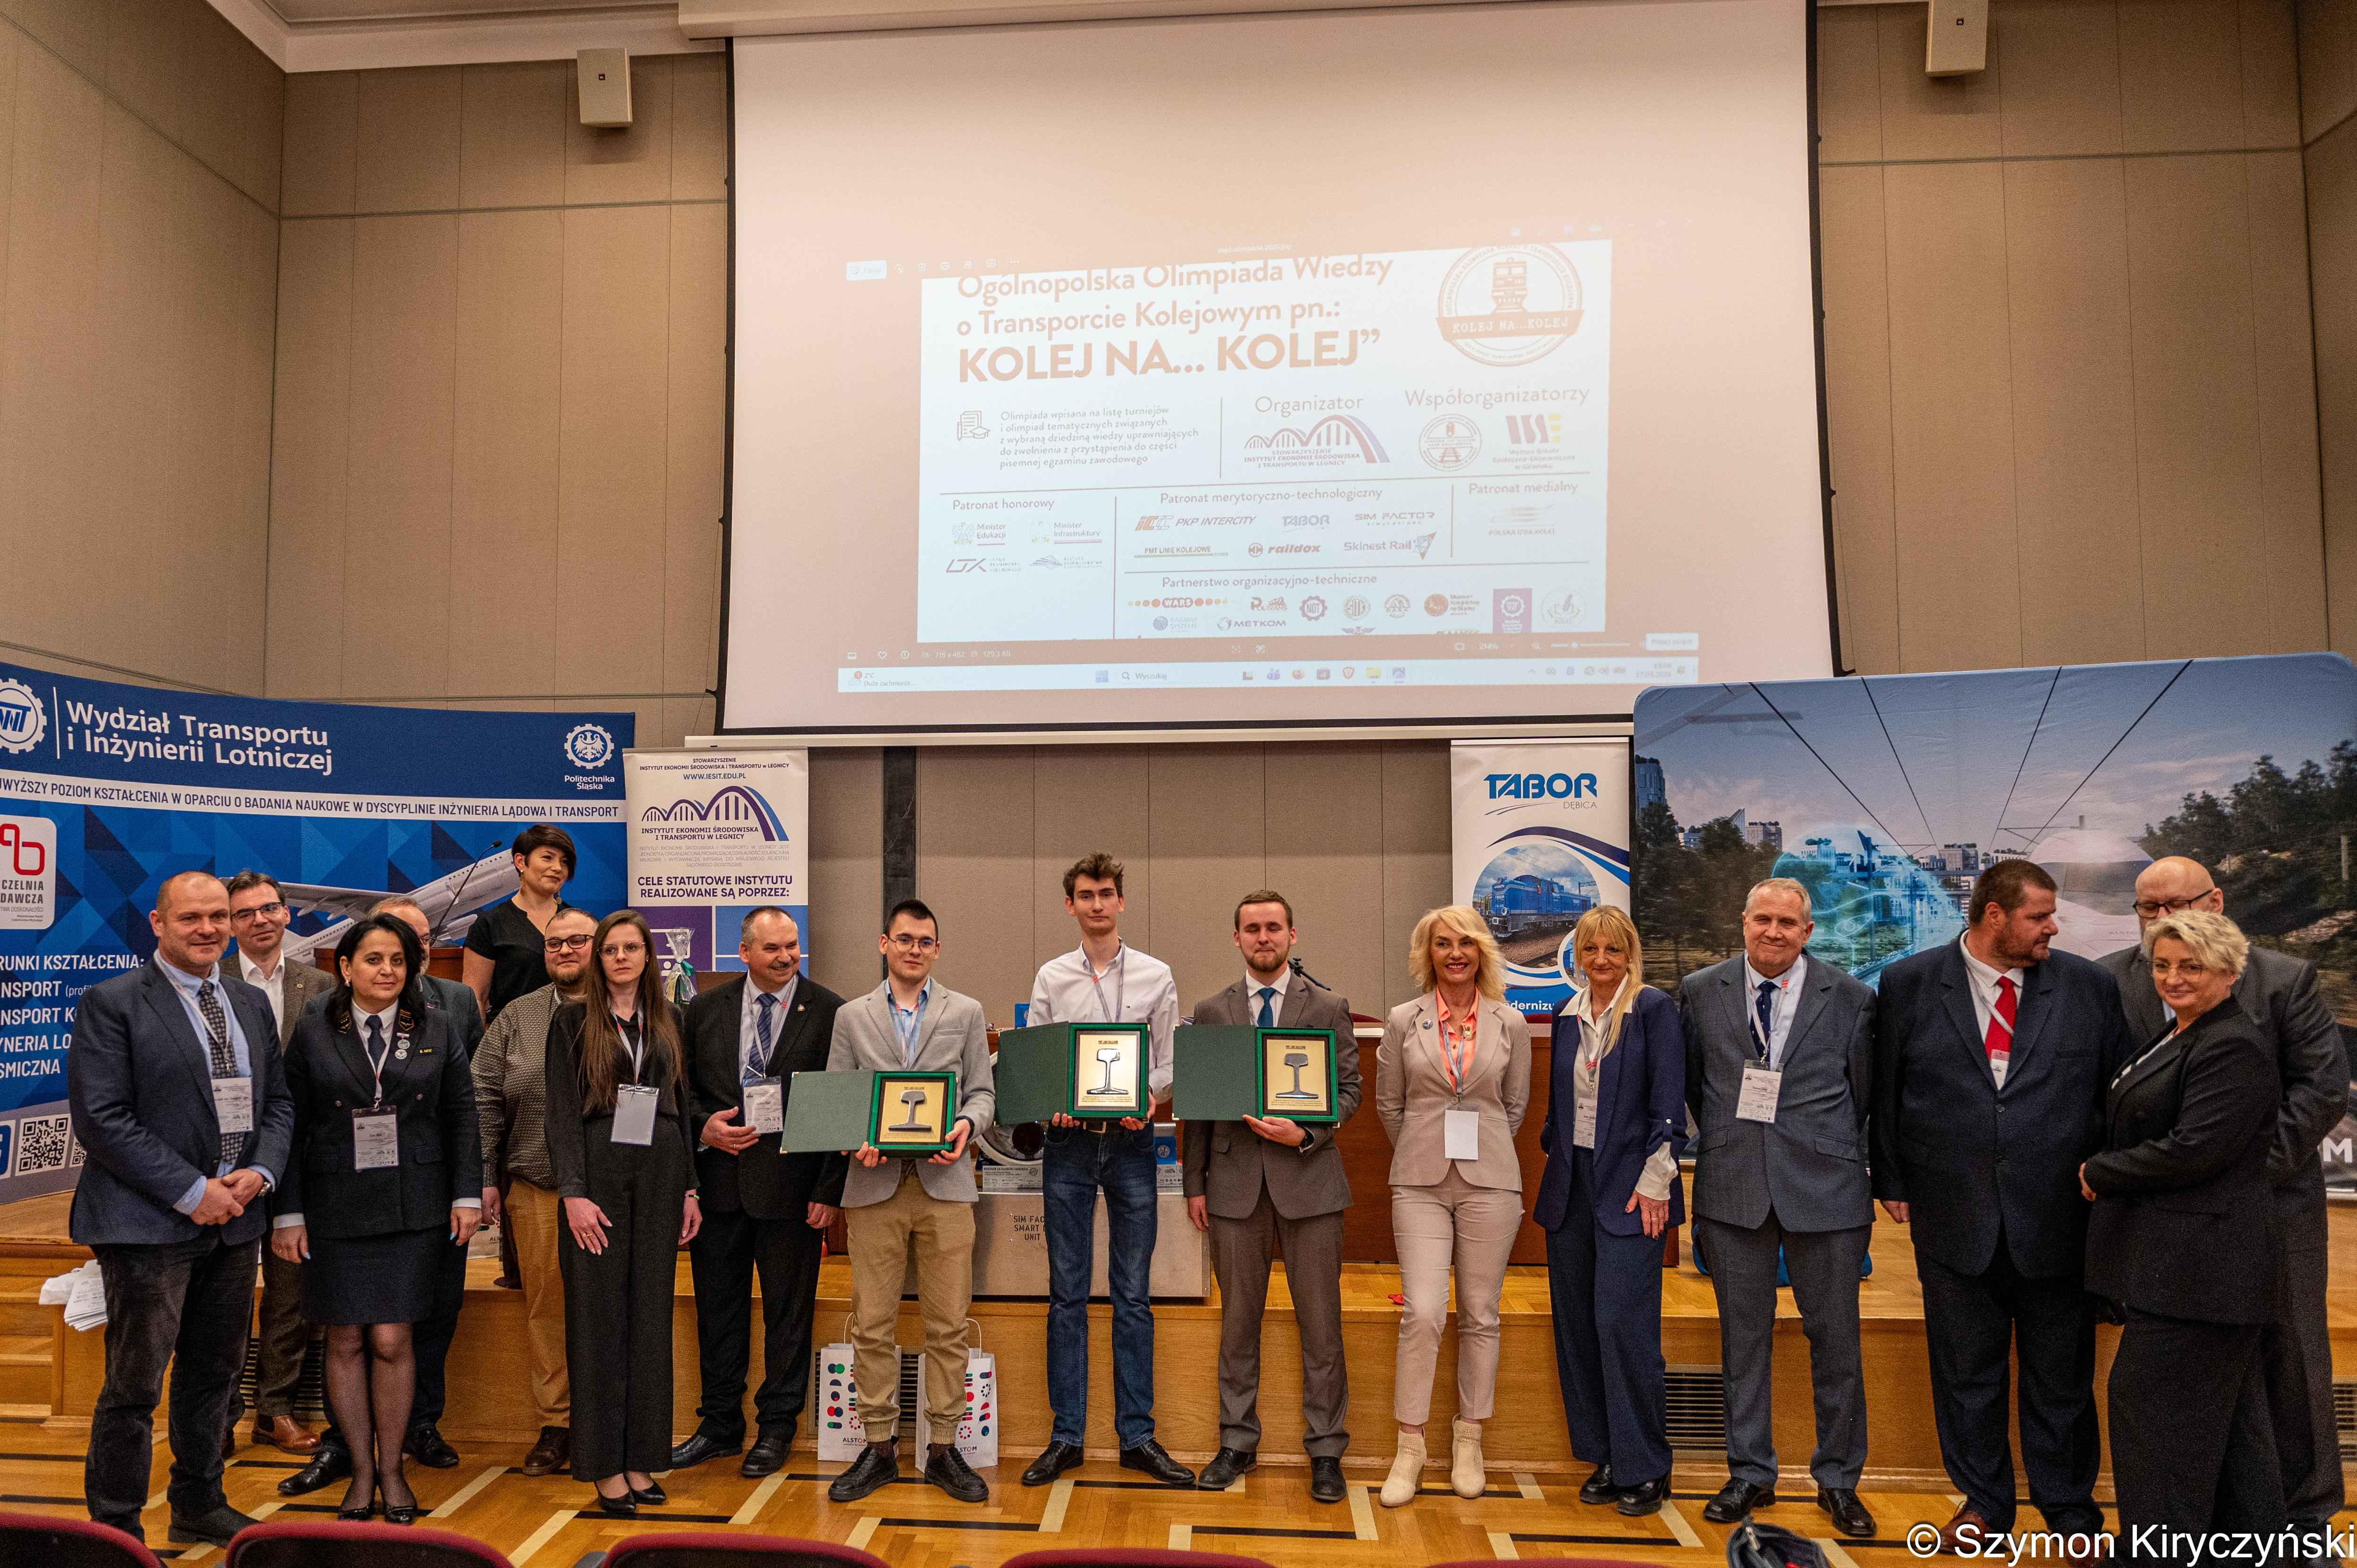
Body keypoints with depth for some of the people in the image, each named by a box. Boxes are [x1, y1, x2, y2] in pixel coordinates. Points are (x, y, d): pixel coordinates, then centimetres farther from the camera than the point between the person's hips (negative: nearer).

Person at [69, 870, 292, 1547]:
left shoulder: (252, 1003, 11)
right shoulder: (110, 1003, -8)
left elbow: (277, 1102, 14)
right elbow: (101, 1118, -14)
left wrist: (260, 1173, -5)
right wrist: (192, 1192, -16)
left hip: (233, 1220, 6)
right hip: (150, 1225, -6)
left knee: (214, 1374, 16)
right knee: (134, 1386, 2)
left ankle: (199, 1505, 32)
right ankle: (116, 1532, 17)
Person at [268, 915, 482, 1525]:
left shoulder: (437, 1032, 4)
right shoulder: (313, 1034, 2)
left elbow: (461, 1118, 5)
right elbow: (292, 1126, 2)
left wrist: (467, 1195, 0)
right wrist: (287, 1213, 0)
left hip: (412, 1208, 0)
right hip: (336, 1210, 0)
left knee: (391, 1341, 0)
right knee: (346, 1342, 5)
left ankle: (391, 1467, 16)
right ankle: (361, 1469, 21)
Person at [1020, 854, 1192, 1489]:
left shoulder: (1156, 976, 5)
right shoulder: (1051, 978, 6)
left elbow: (1169, 1062, 5)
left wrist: (1148, 1097, -15)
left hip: (1132, 1140, 0)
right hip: (1068, 1142, 0)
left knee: (1133, 1293, 6)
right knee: (1067, 1293, 5)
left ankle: (1137, 1435, 15)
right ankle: (1066, 1436, 15)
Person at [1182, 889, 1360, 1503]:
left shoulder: (1329, 1008, 3)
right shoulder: (1211, 1011, 7)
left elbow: (1349, 1090, 2)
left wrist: (1305, 1133, -15)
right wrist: (1195, 1183, 4)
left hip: (1309, 1180, -1)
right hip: (1235, 1182, 1)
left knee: (1320, 1324, 4)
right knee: (1238, 1320, 10)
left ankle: (1325, 1451, 16)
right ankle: (1237, 1443, 23)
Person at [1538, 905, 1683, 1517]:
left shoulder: (1653, 1009, -7)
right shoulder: (1567, 1014, 10)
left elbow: (1668, 1104, -10)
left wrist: (1654, 1183, -13)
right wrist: (1554, 1156, 11)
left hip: (1629, 1188, -6)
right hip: (1571, 1187, 6)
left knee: (1622, 1323, -8)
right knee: (1576, 1324, 8)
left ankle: (1644, 1468, 7)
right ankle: (1604, 1457, 21)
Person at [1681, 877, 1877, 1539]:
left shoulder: (1850, 1000, -1)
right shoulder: (1700, 993, 2)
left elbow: (1863, 1095, 7)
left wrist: (1832, 1159, 9)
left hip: (1825, 1190, -1)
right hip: (1733, 1189, 1)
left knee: (1836, 1340, 7)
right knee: (1743, 1339, 10)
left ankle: (1838, 1479, 25)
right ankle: (1750, 1474, 24)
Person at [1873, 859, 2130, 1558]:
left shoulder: (2089, 987, 1)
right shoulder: (1909, 984, -2)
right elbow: (1886, 1094, 4)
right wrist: (1892, 1183, 4)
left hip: (2058, 1219, 0)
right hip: (1954, 1220, 0)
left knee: (2062, 1376, 13)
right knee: (1965, 1373, 13)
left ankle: (2069, 1505, 33)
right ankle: (1983, 1501, 31)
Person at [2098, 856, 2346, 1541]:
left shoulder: (2284, 979, -6)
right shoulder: (2110, 982, -2)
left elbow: (2325, 1085, -7)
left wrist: (2257, 1164, -15)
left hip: (2271, 1199, -1)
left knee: (2289, 1359, 10)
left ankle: (2305, 1512, 28)